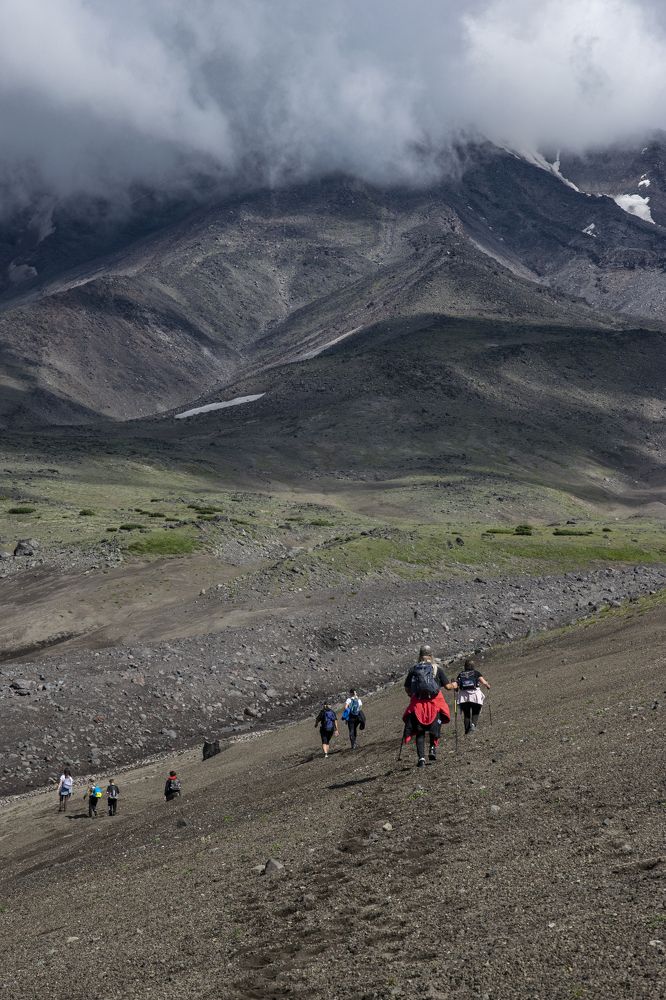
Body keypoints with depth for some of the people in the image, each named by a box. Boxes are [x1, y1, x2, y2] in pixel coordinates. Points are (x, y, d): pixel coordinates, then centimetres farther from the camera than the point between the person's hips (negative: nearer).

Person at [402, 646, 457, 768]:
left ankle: (421, 757, -6)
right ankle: (433, 748, 4)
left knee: (419, 732, 5)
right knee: (434, 728, 21)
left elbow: (407, 688, 5)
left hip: (417, 704, 1)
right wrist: (454, 685, 22)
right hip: (434, 703, -1)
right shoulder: (437, 669, 0)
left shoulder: (413, 670, 4)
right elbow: (448, 686, 1)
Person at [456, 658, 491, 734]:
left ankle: (467, 730, -4)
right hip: (475, 695, -2)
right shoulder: (476, 673, 9)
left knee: (466, 714, 11)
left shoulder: (461, 674, 14)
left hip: (463, 696, 2)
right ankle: (473, 724, -18)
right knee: (475, 713, 10)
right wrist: (488, 686, 17)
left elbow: (455, 684, 2)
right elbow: (484, 682, -1)